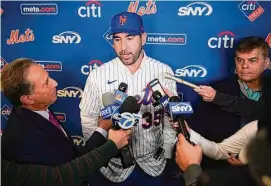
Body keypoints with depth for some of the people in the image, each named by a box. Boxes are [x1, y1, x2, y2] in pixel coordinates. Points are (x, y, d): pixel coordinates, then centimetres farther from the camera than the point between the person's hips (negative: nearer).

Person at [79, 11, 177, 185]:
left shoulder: (163, 72, -11)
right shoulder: (98, 75, -14)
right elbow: (88, 118, -3)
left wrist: (168, 152, 1)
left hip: (153, 163, 1)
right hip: (114, 164, 0)